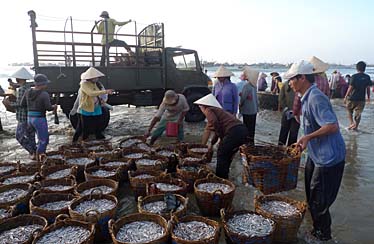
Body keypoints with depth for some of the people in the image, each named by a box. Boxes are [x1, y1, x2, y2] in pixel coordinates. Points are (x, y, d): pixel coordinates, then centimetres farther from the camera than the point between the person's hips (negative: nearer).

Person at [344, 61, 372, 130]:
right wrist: (368, 97, 14)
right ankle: (355, 126, 14)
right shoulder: (367, 77, 0)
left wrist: (346, 96, -6)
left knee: (349, 110, 18)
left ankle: (351, 123, 6)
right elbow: (368, 88, 3)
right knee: (358, 113, 10)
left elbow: (351, 87, -13)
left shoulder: (354, 76, -12)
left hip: (352, 97, -3)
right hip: (361, 98, 3)